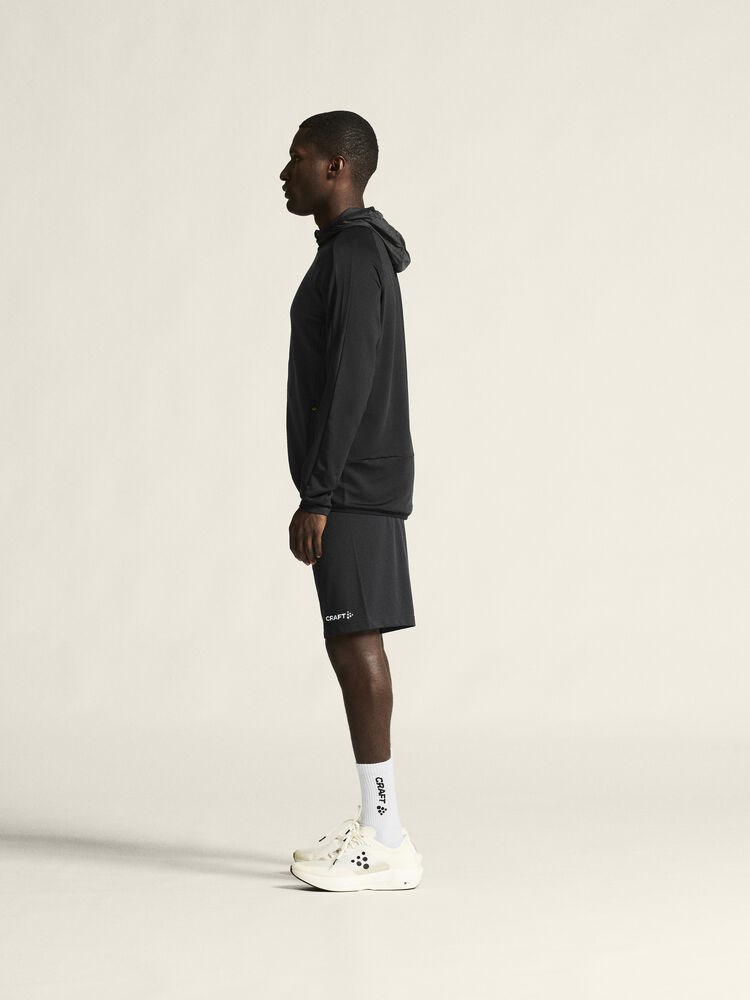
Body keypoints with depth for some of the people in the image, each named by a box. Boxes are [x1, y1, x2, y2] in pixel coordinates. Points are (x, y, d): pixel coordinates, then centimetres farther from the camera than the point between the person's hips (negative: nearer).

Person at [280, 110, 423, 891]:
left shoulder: (355, 252, -13)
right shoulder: (354, 253, 18)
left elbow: (349, 382, -20)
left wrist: (317, 496, -20)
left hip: (351, 487, -10)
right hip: (358, 489, 10)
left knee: (354, 642, -10)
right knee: (354, 645, 10)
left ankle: (385, 843, -8)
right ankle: (375, 822, 15)